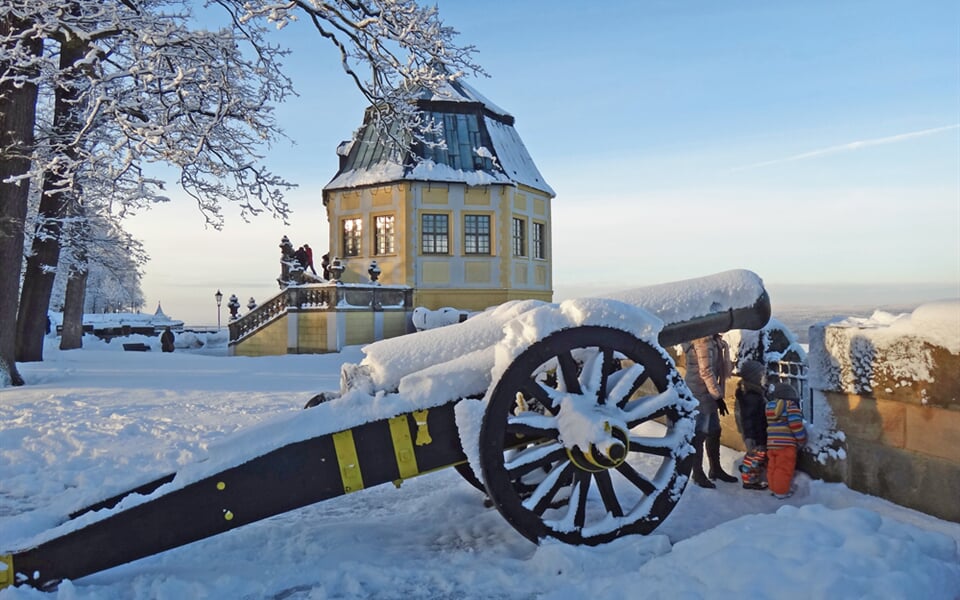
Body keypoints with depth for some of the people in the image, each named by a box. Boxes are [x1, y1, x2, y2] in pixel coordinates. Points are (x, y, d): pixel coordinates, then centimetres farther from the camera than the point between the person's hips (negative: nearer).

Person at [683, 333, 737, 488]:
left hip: (707, 395, 10)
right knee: (699, 434, -1)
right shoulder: (704, 339, -18)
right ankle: (698, 474, 9)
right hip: (699, 395, -10)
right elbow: (706, 372, -21)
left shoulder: (713, 339, 12)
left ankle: (715, 469, 30)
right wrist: (718, 396, -18)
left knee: (714, 432, 17)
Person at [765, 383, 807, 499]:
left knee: (773, 467, 15)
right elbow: (796, 425, -16)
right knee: (784, 468, 0)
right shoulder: (790, 406, -9)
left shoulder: (769, 406, 10)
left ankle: (773, 488, 24)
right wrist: (802, 440, -4)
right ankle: (782, 491, 3)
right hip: (786, 444, -7)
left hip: (771, 443, 7)